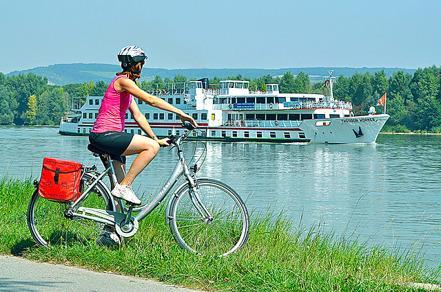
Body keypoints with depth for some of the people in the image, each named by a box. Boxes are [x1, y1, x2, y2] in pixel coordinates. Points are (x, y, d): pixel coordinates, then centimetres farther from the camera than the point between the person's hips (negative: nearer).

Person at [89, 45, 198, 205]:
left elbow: (138, 116, 19)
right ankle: (124, 187, -17)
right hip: (105, 136, -11)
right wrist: (180, 113, -20)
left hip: (108, 136, 11)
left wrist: (156, 139, 14)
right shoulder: (123, 81, -11)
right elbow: (150, 100, -20)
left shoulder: (127, 86, 20)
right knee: (152, 147, -21)